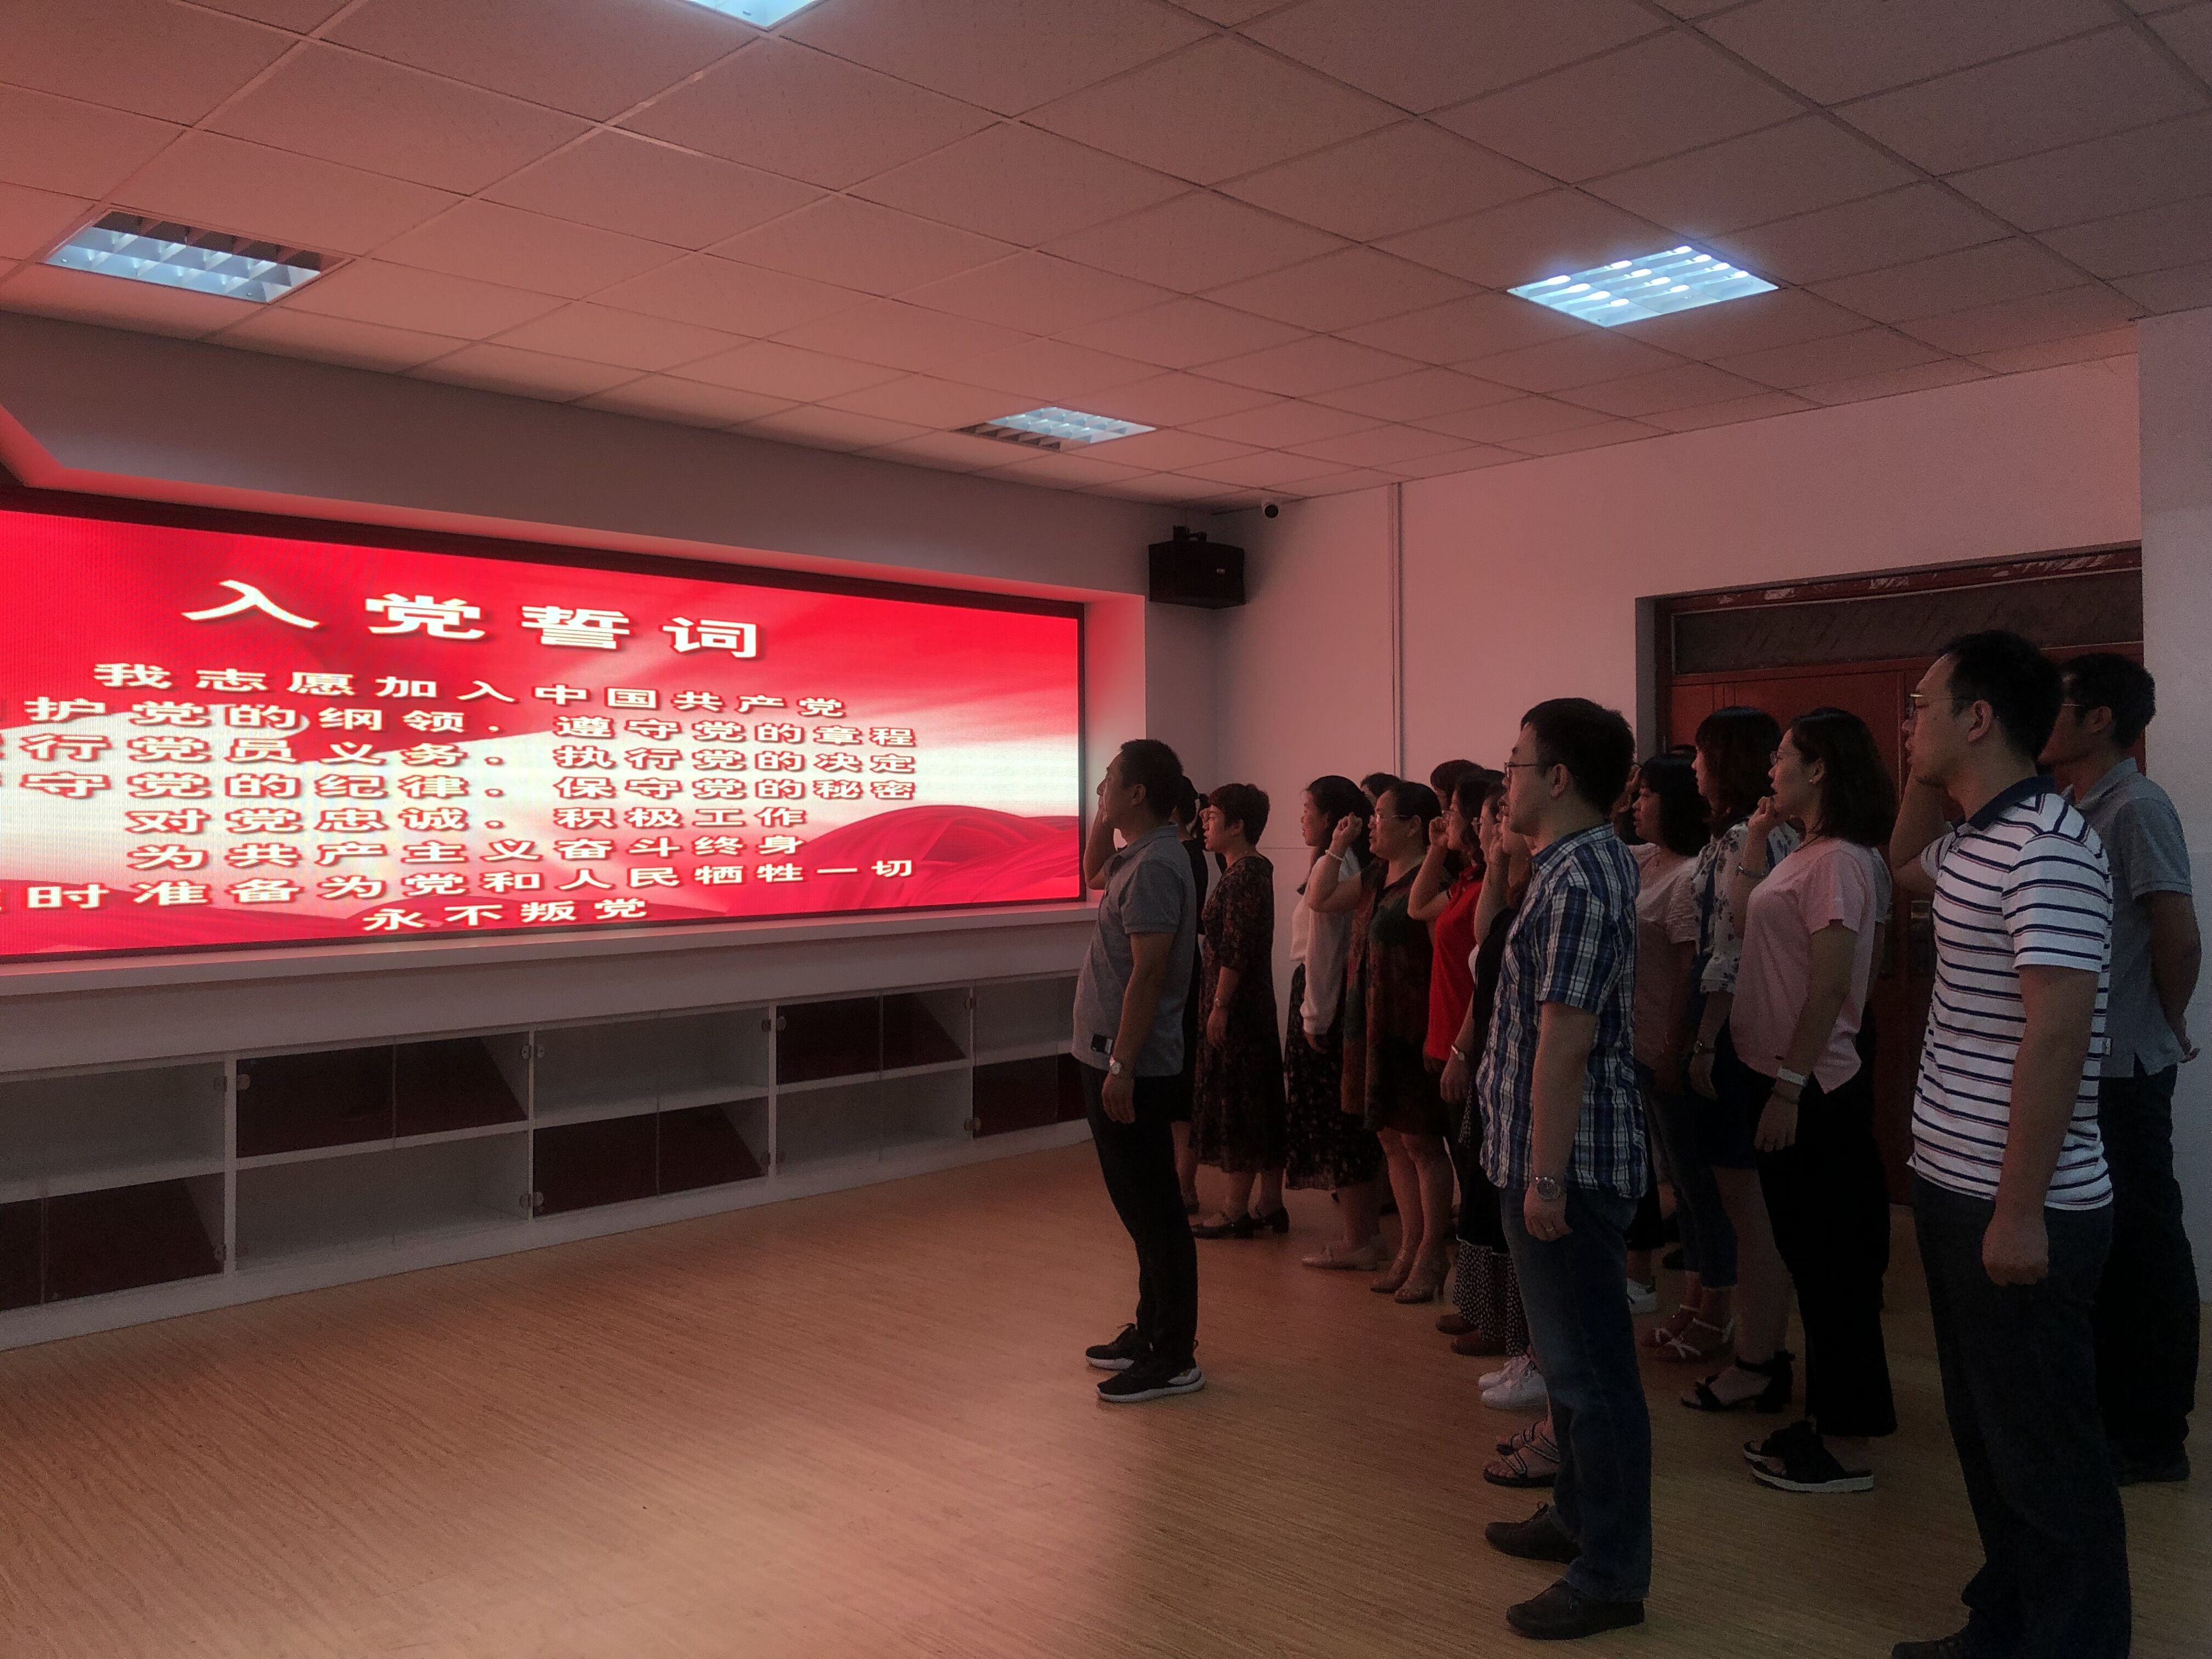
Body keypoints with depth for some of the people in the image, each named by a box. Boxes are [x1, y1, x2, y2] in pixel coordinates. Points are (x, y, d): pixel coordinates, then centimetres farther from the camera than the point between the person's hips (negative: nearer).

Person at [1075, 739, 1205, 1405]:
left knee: (1152, 1208, -3)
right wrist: (1103, 822, 15)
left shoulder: (1156, 867, -19)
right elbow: (1093, 875, 32)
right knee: (1140, 1202, 18)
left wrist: (1121, 1067, -24)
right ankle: (1151, 1331, 30)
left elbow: (1147, 975, -24)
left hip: (1131, 1067, -10)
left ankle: (1174, 1359, 6)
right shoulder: (1137, 856, 11)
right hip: (1111, 1057, 10)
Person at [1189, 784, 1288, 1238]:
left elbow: (1237, 949, -21)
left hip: (1236, 1005, -10)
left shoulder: (1245, 874, -17)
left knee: (1236, 1103, -3)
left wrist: (1219, 1006, -20)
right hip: (1255, 1006, 10)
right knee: (1262, 1103, 12)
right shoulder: (1253, 869, 13)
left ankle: (1236, 1212, 5)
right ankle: (1270, 1204, 20)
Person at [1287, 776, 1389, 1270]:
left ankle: (1356, 1239, 6)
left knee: (1330, 1118, -1)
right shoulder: (1351, 862, 11)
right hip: (1345, 993, 9)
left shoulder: (1329, 864, -16)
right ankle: (1363, 1228, 24)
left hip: (1325, 995, -9)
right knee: (1348, 1117, 16)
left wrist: (1314, 1016, -16)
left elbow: (1322, 947, -18)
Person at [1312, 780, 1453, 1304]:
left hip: (1410, 1029, -8)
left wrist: (1435, 1036, -23)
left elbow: (1444, 956, -19)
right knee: (1391, 1139, 14)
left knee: (1420, 1141, 2)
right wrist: (1338, 845, 10)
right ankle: (1409, 1247, 25)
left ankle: (1432, 1255, 14)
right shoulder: (1376, 876, 11)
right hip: (1371, 1025, 8)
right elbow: (1320, 900, 18)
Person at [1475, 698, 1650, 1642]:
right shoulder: (1577, 864, 12)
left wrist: (1546, 1177, -23)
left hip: (1570, 1160, -10)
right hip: (1546, 1153, 10)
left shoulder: (1580, 879, -20)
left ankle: (1611, 1574, 12)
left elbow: (1565, 1041, -24)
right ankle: (1580, 1516, 36)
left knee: (1590, 1365, 0)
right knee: (1570, 1351, 21)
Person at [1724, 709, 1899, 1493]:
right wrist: (1754, 844, 10)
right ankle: (1826, 1420, 28)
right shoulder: (1804, 856, 12)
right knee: (1809, 1255, 16)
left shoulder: (1839, 861, -16)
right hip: (1778, 1079, 10)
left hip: (1813, 1090, -10)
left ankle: (1846, 1448, 11)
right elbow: (1743, 921, 14)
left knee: (1831, 1261, 0)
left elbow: (1829, 988, -21)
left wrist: (1789, 1087, -21)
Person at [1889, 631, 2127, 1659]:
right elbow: (1902, 866, 33)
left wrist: (2020, 1213, -22)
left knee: (2043, 1455, 4)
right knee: (1984, 1432, 20)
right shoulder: (1972, 840, 9)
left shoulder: (2045, 845, -19)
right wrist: (1926, 774, 14)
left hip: (2015, 1209, -9)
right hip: (1954, 1190, 9)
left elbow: (2055, 1035, -23)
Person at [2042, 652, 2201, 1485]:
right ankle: (2107, 1408, 31)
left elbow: (2180, 935, -18)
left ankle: (2153, 1436, 15)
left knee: (2141, 1244, 3)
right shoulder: (2072, 809, 9)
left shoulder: (2136, 808, -16)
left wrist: (2168, 1026, -3)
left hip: (2122, 1070, -8)